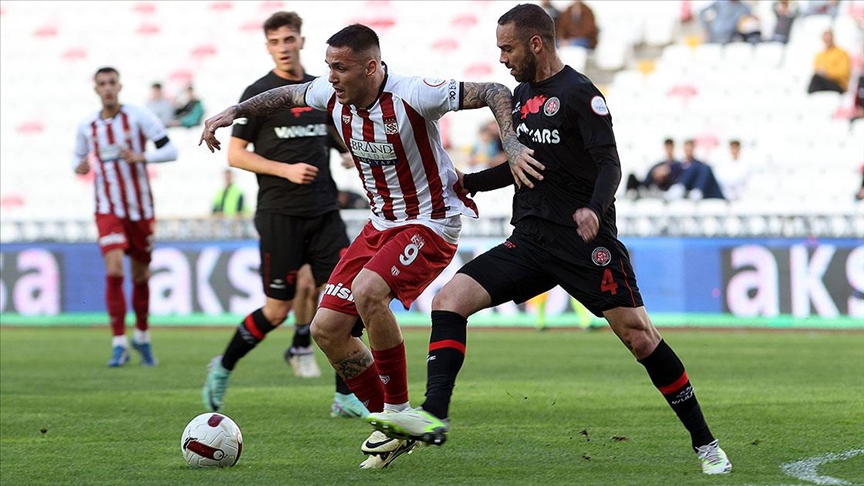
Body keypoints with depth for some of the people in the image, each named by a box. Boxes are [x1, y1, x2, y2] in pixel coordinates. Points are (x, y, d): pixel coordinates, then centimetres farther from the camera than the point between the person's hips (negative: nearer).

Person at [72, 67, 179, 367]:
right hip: (108, 209, 0)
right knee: (114, 271, -17)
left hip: (141, 209, 0)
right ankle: (119, 344, -13)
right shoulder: (87, 126, 3)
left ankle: (142, 336, 30)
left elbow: (170, 151, -8)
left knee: (141, 276, 9)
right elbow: (79, 158, 18)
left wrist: (141, 157, -25)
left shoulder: (139, 117, -6)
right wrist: (79, 167, -7)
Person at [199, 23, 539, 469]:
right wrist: (234, 112, 12)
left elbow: (496, 94, -21)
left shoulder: (412, 96, -24)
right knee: (326, 329, -1)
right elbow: (287, 95, 19)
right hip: (381, 224, 8)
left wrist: (512, 148, -35)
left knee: (368, 291, -33)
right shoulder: (333, 96, -4)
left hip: (430, 224, -8)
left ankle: (398, 412, -16)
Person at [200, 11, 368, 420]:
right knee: (278, 309, -3)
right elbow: (235, 154, -4)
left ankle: (346, 397, 0)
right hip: (279, 214, -4)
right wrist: (285, 170, -14)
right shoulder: (259, 93, -3)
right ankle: (222, 369, 20)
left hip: (323, 212, 4)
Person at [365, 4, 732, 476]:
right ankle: (434, 416, -19)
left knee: (639, 337, -8)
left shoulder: (579, 93, -8)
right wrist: (461, 183, 23)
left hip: (586, 243, -7)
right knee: (449, 299, -11)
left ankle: (705, 445, 4)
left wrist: (594, 209, -35)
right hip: (529, 241, 7)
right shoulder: (522, 94, 15)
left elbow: (609, 164, -17)